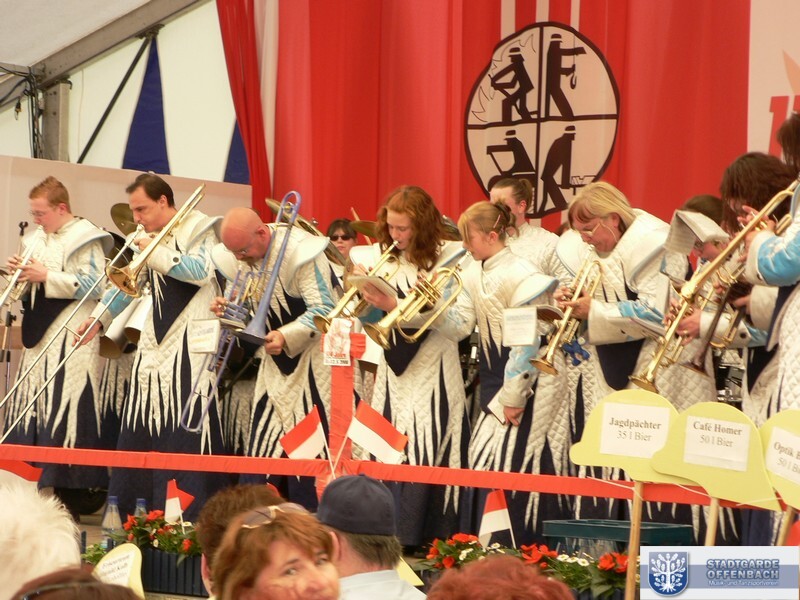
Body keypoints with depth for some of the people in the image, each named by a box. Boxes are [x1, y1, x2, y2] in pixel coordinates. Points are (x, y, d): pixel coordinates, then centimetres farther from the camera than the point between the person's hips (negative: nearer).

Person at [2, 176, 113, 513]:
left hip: (71, 340, -9)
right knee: (32, 408, 6)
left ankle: (71, 495, -9)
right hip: (41, 338, 9)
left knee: (67, 417, -11)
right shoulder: (39, 240, 18)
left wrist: (47, 277, -17)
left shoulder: (85, 240, -7)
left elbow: (93, 286, -15)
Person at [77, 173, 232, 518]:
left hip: (190, 341, -7)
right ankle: (134, 512, 14)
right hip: (156, 341, 7)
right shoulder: (149, 237, 14)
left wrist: (155, 251, -18)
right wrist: (99, 318, 9)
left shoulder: (198, 229, -6)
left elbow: (201, 271, -21)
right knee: (142, 423, 7)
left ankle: (193, 514, -9)